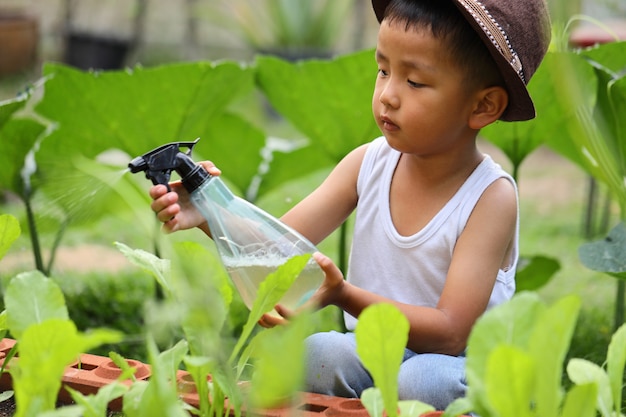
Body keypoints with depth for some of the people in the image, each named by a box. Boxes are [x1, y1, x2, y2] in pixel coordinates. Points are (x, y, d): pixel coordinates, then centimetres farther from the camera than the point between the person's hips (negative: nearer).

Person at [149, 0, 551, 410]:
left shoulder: (491, 196, -18)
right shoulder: (368, 163, -5)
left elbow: (450, 332, -25)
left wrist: (346, 296, -39)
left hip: (455, 366, -3)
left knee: (425, 380, -35)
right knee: (317, 353, -28)